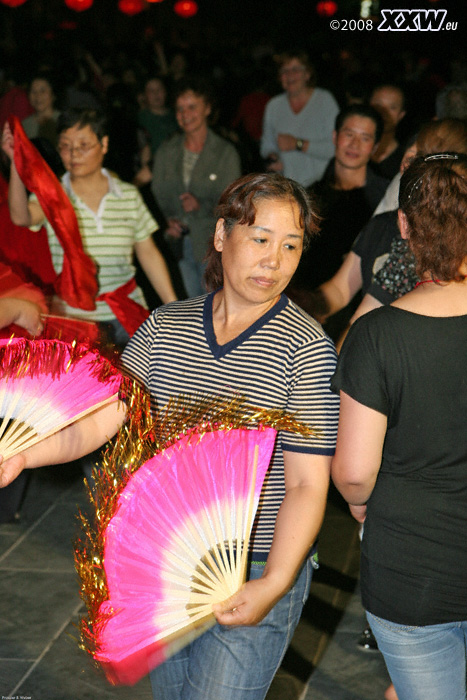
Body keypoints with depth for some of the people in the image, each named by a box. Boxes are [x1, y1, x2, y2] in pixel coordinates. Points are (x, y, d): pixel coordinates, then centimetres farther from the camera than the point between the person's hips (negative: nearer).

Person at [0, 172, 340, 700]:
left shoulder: (306, 348, -13)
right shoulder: (165, 326, 2)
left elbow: (307, 483, -15)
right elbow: (100, 417, -4)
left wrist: (275, 583, -27)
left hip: (254, 577, -5)